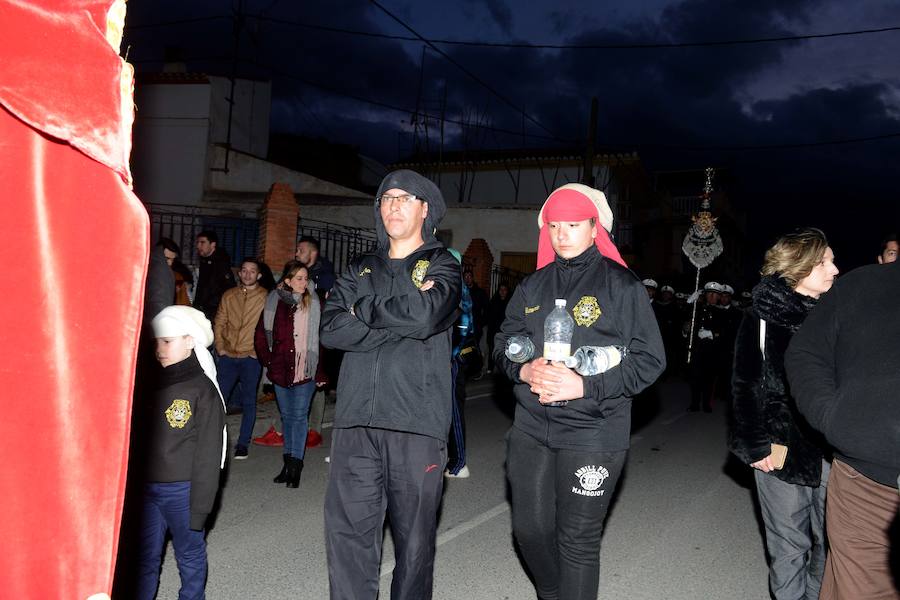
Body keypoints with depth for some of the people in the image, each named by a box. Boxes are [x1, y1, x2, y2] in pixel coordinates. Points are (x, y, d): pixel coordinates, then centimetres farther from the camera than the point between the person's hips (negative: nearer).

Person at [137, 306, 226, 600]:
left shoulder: (202, 389, -12)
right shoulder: (153, 383, 5)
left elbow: (208, 455, -12)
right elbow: (139, 439, 12)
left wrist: (200, 505, -13)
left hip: (182, 490, -5)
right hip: (146, 488, 5)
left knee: (190, 556, 13)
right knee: (145, 558, 13)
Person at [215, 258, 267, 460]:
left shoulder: (265, 297, -4)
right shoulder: (229, 295, 8)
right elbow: (219, 323, 11)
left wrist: (259, 351, -8)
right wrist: (220, 347, 2)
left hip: (251, 358, -3)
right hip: (228, 356, 3)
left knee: (248, 402, 5)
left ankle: (243, 443, 15)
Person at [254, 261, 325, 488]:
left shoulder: (313, 303, -3)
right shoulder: (273, 302, 2)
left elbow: (320, 337, -6)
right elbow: (261, 335, 8)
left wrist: (320, 372, -10)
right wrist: (268, 361, 3)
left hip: (305, 369, -3)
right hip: (281, 369, 3)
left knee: (299, 416, -1)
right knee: (287, 416, 13)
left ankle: (295, 465, 4)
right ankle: (289, 462, 24)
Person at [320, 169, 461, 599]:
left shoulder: (442, 266, 6)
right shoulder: (361, 268, 16)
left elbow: (426, 316, -16)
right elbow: (332, 329, 0)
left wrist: (363, 310, -3)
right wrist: (399, 316, -9)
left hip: (417, 423, -3)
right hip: (356, 421, 3)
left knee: (414, 538, 8)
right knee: (347, 533, 3)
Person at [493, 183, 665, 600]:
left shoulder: (622, 285, -4)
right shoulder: (532, 286, 10)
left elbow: (650, 360, -7)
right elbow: (503, 344, 13)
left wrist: (585, 386, -17)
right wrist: (524, 370, -9)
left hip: (592, 431, -4)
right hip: (531, 427, 5)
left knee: (578, 542, 3)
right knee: (530, 528, 12)